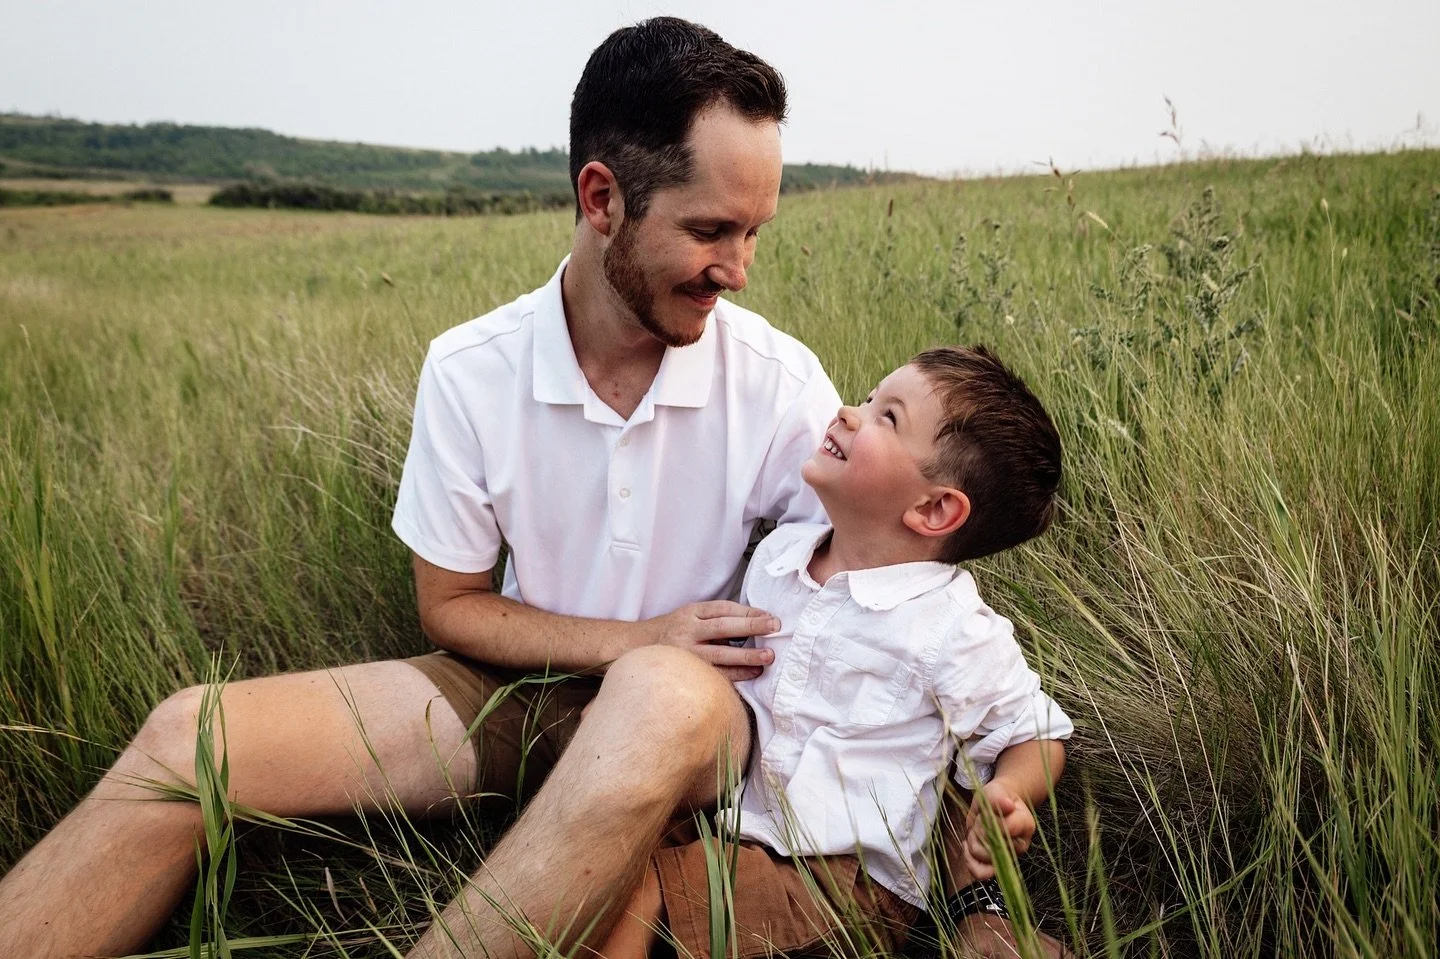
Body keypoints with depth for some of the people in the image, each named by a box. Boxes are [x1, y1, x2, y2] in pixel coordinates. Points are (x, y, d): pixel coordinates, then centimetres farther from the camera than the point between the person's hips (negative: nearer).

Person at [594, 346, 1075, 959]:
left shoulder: (952, 629, -13)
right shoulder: (778, 554, 4)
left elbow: (1038, 735, 1)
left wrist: (1005, 795, -19)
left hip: (858, 878, -5)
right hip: (741, 829, 6)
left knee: (629, 886, -24)